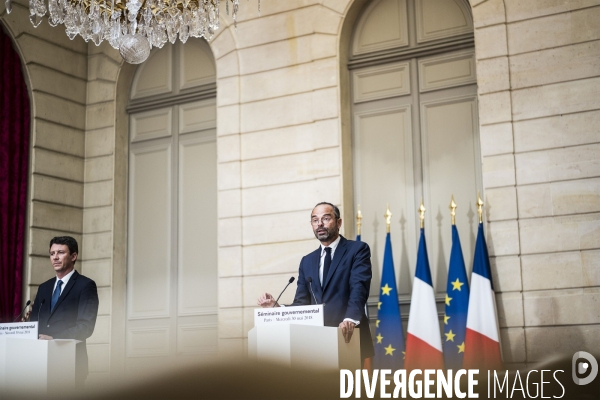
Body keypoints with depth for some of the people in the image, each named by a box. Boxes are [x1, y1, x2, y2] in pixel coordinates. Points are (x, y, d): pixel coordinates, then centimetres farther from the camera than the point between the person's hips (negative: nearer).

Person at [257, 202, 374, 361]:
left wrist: (350, 319, -32)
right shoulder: (307, 261, 17)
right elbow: (301, 303, 14)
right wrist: (276, 307, -6)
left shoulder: (358, 250, 1)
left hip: (349, 337, -4)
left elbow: (359, 288, -15)